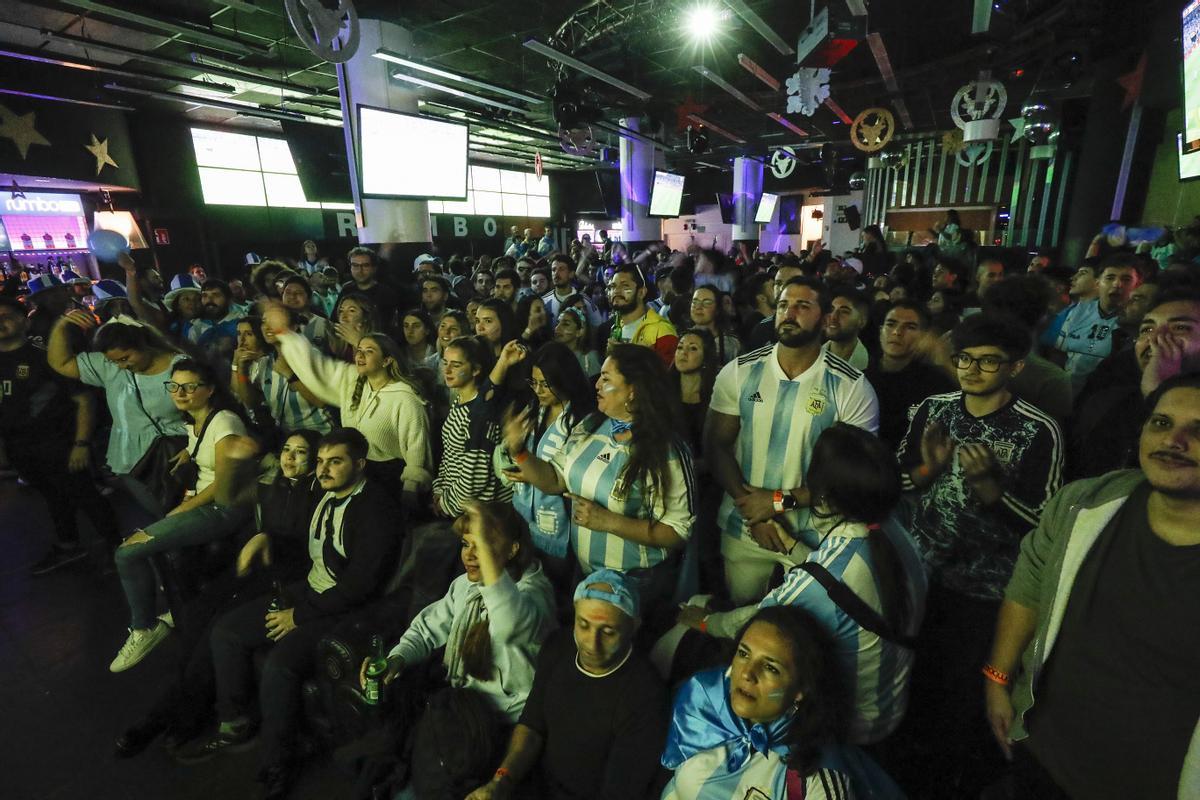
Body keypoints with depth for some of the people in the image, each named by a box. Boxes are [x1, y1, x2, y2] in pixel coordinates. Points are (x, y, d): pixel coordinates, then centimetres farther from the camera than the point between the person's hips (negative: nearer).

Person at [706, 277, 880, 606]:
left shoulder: (853, 388, -12)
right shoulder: (738, 372, -6)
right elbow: (716, 445, -5)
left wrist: (779, 501, -17)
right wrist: (751, 507, -15)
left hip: (815, 537, -1)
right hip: (743, 527, 2)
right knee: (740, 612, 21)